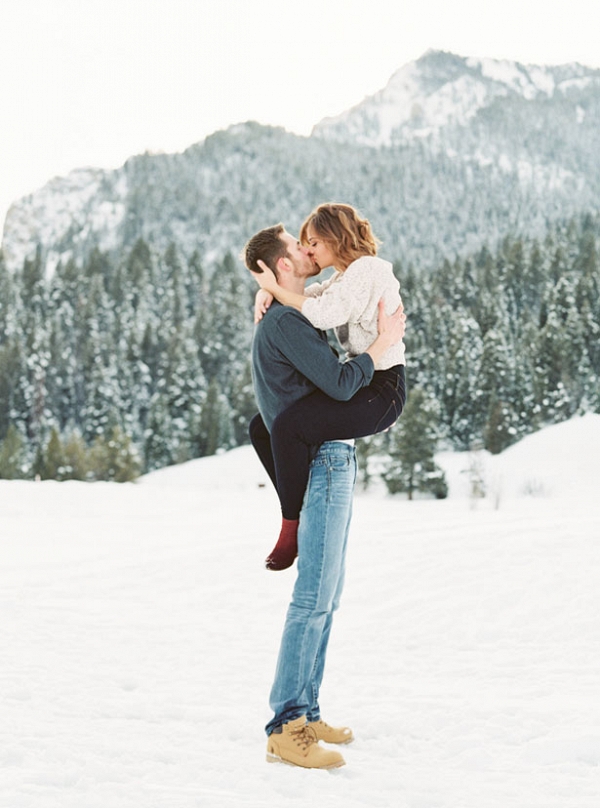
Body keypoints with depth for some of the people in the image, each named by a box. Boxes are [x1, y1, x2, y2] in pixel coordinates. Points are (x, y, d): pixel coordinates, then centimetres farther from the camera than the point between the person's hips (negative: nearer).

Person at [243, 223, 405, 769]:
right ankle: (285, 728, -10)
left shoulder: (293, 320, 20)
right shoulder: (284, 322, -13)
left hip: (333, 461, 10)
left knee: (327, 596, 11)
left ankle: (305, 713, 15)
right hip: (320, 463, -10)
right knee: (314, 597, -12)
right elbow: (340, 384, -19)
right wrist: (385, 341, -9)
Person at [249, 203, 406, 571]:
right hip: (358, 384, 11)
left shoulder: (367, 269, -13)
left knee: (287, 427, -31)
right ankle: (302, 511, 17)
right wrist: (268, 293, -3)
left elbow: (324, 313, -25)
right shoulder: (343, 279, 18)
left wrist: (275, 288, -14)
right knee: (262, 428, 13)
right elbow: (304, 296, 20)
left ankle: (292, 528, -18)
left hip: (382, 390, -11)